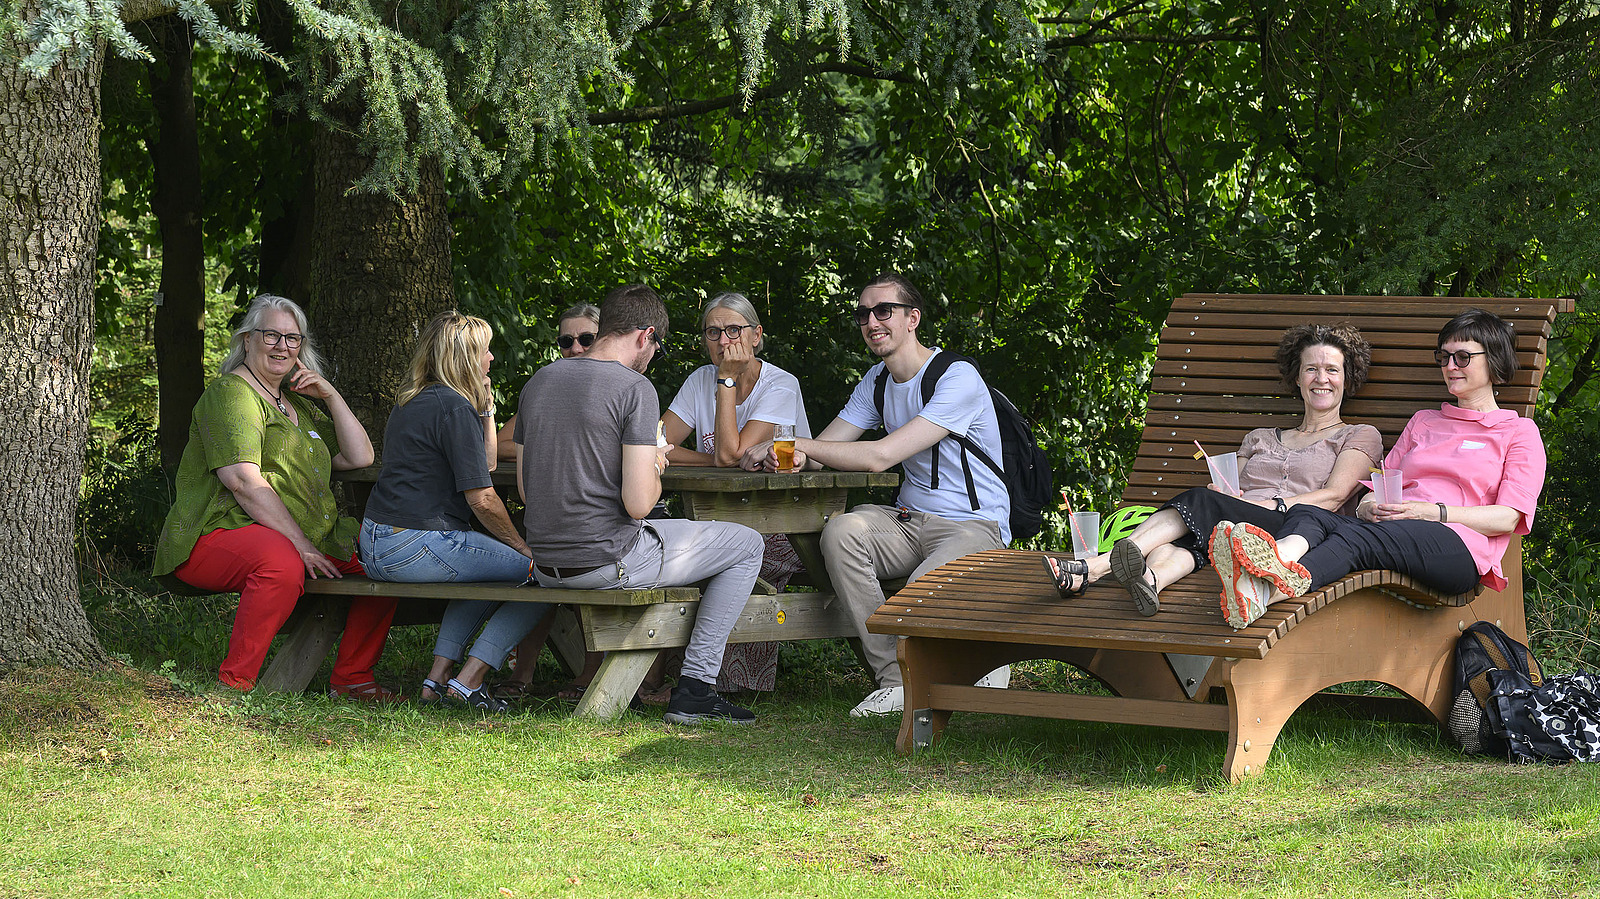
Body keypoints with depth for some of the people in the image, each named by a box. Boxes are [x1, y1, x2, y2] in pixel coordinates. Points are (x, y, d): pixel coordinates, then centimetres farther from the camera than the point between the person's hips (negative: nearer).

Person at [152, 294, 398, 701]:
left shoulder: (298, 404, 25)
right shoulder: (230, 394, -4)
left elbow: (359, 458, 21)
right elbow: (243, 481, -17)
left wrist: (332, 397, 12)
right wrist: (300, 544, -22)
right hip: (220, 536, -9)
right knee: (282, 563, -40)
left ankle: (351, 678, 4)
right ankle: (235, 683, -34)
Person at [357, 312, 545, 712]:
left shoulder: (412, 402, 18)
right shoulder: (453, 407, -13)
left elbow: (484, 462, 26)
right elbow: (481, 498, -15)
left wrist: (485, 404, 18)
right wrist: (523, 547, -3)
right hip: (418, 548, -10)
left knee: (489, 562, 32)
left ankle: (439, 676, 19)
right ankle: (469, 680, -8)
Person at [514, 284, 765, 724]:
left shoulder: (539, 381, 7)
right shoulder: (634, 388, -14)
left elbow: (525, 489, 13)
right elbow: (638, 503, -21)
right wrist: (655, 468, 2)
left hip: (545, 566, 8)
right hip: (606, 563, -8)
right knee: (746, 544, 10)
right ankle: (694, 686, 7)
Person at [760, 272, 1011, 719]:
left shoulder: (957, 378, -15)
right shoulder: (877, 381, 13)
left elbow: (880, 456, -22)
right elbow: (827, 447, 8)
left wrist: (800, 444, -17)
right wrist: (797, 458, -18)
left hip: (976, 527, -7)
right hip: (909, 520, 7)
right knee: (841, 531, -25)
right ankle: (895, 679, -22)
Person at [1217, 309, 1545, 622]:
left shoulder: (1520, 432, 18)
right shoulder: (1423, 421, 35)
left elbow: (1508, 518, 3)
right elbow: (1379, 490, 24)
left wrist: (1434, 512, -11)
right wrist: (1368, 508, -2)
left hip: (1457, 542, -5)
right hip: (1388, 529, 5)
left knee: (1357, 537, -38)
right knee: (1304, 513, -29)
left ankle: (1272, 588, -68)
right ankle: (1279, 558, -67)